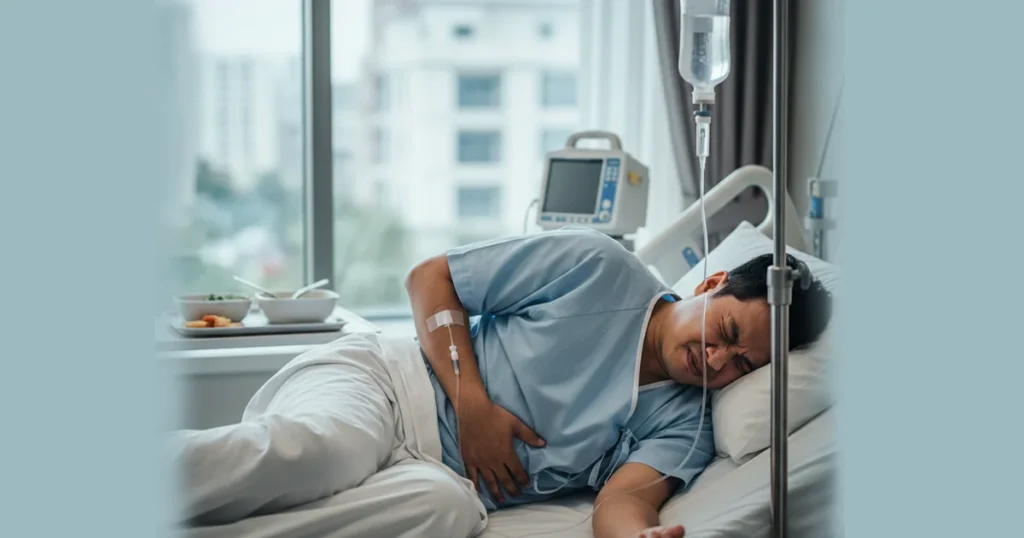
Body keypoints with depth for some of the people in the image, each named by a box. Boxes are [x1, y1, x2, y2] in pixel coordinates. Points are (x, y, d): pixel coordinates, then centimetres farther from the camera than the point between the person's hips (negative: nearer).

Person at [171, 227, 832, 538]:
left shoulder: (685, 424, 9)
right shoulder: (600, 266, 0)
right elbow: (431, 276, 3)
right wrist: (473, 403, -11)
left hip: (439, 474, 3)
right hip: (376, 379, -2)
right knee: (315, 449, -40)